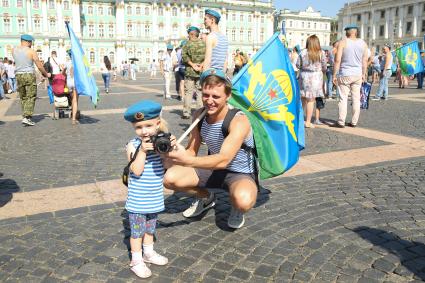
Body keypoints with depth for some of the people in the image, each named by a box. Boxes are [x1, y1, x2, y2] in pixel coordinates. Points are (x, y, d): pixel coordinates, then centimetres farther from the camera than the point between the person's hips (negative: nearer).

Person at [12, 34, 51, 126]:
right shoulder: (31, 52, -8)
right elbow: (40, 66, -5)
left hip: (18, 75, 5)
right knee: (31, 97, -2)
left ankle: (25, 116, 17)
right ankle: (26, 117, -12)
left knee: (23, 97, 14)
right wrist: (46, 74, 11)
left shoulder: (14, 50, 5)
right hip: (29, 75, -5)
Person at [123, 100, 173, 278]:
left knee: (150, 228, 23)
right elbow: (137, 171, -23)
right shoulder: (133, 145, -15)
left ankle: (148, 253, 42)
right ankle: (136, 261, 25)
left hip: (155, 198, 5)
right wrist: (142, 151, -31)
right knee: (137, 231, 9)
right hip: (138, 201, -4)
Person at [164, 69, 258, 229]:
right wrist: (175, 153, -26)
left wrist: (187, 160, -55)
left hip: (240, 174, -6)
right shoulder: (199, 115, -7)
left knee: (244, 200, -40)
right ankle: (206, 198, 18)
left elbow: (223, 160, -40)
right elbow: (192, 151, -2)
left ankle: (237, 210, 3)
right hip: (213, 168, 6)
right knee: (170, 178, -12)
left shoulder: (239, 121, -28)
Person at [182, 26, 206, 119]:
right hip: (201, 72, 3)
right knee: (200, 92, 9)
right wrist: (202, 65, -4)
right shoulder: (204, 44, 5)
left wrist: (192, 64, -13)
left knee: (188, 92, 3)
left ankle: (186, 112, 3)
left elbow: (184, 55, -15)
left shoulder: (187, 44, -4)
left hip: (190, 72, -3)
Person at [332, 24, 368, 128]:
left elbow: (337, 60, -11)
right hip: (358, 74, 4)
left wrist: (334, 75, -6)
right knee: (356, 99, 8)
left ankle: (341, 122, 0)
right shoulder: (363, 43, 7)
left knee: (343, 98, -1)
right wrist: (364, 74, 19)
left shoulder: (343, 42, -6)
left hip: (345, 74, -4)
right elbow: (365, 60, 10)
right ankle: (354, 122, 13)